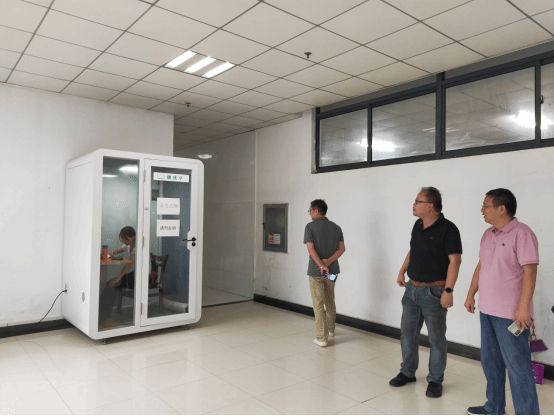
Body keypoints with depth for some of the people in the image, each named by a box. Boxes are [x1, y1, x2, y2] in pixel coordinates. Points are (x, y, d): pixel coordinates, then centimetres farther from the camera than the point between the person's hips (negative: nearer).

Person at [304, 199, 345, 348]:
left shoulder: (310, 227, -9)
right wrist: (328, 261, -11)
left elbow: (311, 249, -19)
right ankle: (330, 329, 37)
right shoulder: (336, 228, 6)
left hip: (315, 271, -5)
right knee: (330, 301, 21)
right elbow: (341, 249, -2)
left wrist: (321, 265, -23)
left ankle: (322, 338, 4)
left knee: (319, 305, 2)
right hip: (331, 270, 5)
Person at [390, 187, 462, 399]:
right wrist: (402, 271, 11)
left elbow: (454, 261, -18)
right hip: (412, 289, 7)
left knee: (436, 339, 8)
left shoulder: (447, 229, -15)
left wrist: (448, 290, -22)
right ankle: (408, 372, 32)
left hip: (434, 292, -7)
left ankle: (435, 380, 24)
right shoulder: (418, 225, 7)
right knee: (408, 334, 16)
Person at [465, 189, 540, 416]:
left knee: (517, 366, 1)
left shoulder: (521, 233, -14)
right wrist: (471, 295, 15)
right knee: (490, 361, 18)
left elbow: (530, 272, -19)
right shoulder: (488, 234, 10)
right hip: (487, 311, 9)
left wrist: (523, 308, -23)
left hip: (511, 315, -8)